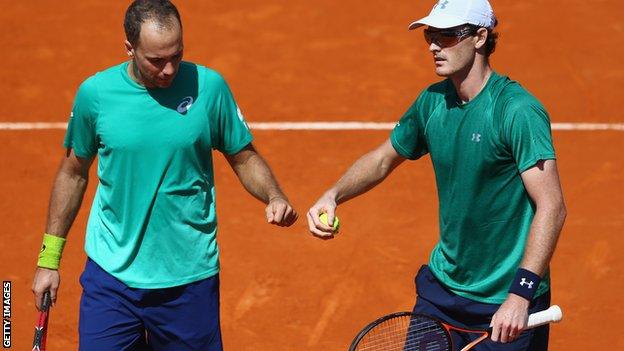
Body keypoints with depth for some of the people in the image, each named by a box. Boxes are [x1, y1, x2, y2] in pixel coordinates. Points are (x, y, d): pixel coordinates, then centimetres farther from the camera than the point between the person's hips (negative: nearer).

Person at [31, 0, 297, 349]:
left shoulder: (209, 86, -6)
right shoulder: (95, 92, -5)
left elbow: (245, 158, 5)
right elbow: (74, 173, 8)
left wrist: (274, 197, -16)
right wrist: (48, 258, 9)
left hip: (189, 280, 0)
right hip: (111, 276, 0)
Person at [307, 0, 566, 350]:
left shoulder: (518, 110, -20)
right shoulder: (432, 101, 1)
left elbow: (551, 207, -24)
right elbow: (384, 158, 18)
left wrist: (520, 294, -30)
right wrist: (333, 195, 0)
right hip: (442, 286, 6)